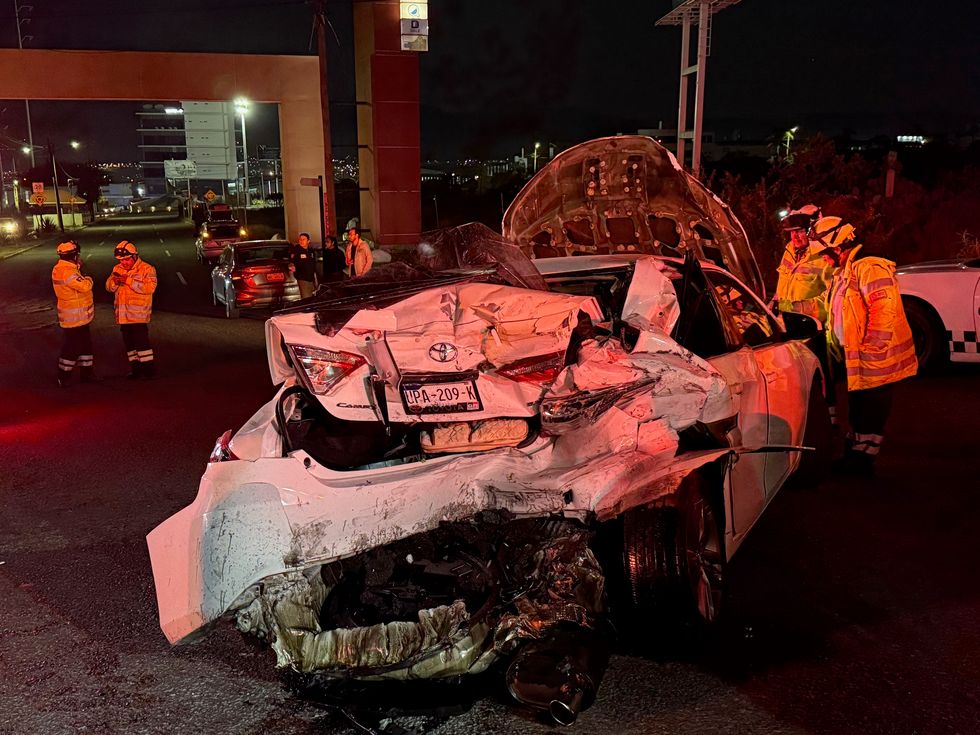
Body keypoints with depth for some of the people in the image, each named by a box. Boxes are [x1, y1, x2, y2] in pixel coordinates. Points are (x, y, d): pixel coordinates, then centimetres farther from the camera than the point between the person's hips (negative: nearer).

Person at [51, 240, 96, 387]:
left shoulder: (61, 269, 10)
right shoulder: (66, 271, -23)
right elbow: (85, 286, -28)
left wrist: (78, 269, 3)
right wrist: (88, 279, -6)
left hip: (79, 317, 10)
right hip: (73, 318, -10)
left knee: (85, 343, 17)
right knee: (72, 347, -2)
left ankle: (87, 372, 27)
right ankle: (63, 377, 8)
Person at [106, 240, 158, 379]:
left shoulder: (147, 269, -7)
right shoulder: (117, 269, 12)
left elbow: (150, 287, -21)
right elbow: (109, 287, 11)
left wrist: (128, 281, -23)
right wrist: (114, 281, -13)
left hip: (139, 314, -7)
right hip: (123, 314, 7)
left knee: (141, 340, -10)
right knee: (129, 341, 11)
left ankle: (148, 367, -2)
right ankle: (135, 367, 20)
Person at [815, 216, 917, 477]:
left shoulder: (868, 268, -18)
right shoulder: (843, 274, 16)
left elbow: (885, 310, -26)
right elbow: (837, 317, 23)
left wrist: (872, 347, -24)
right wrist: (837, 347, 20)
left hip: (874, 359, -10)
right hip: (855, 358, 10)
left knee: (870, 412, 1)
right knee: (858, 409, 18)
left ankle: (862, 461, 10)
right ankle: (852, 457, 29)